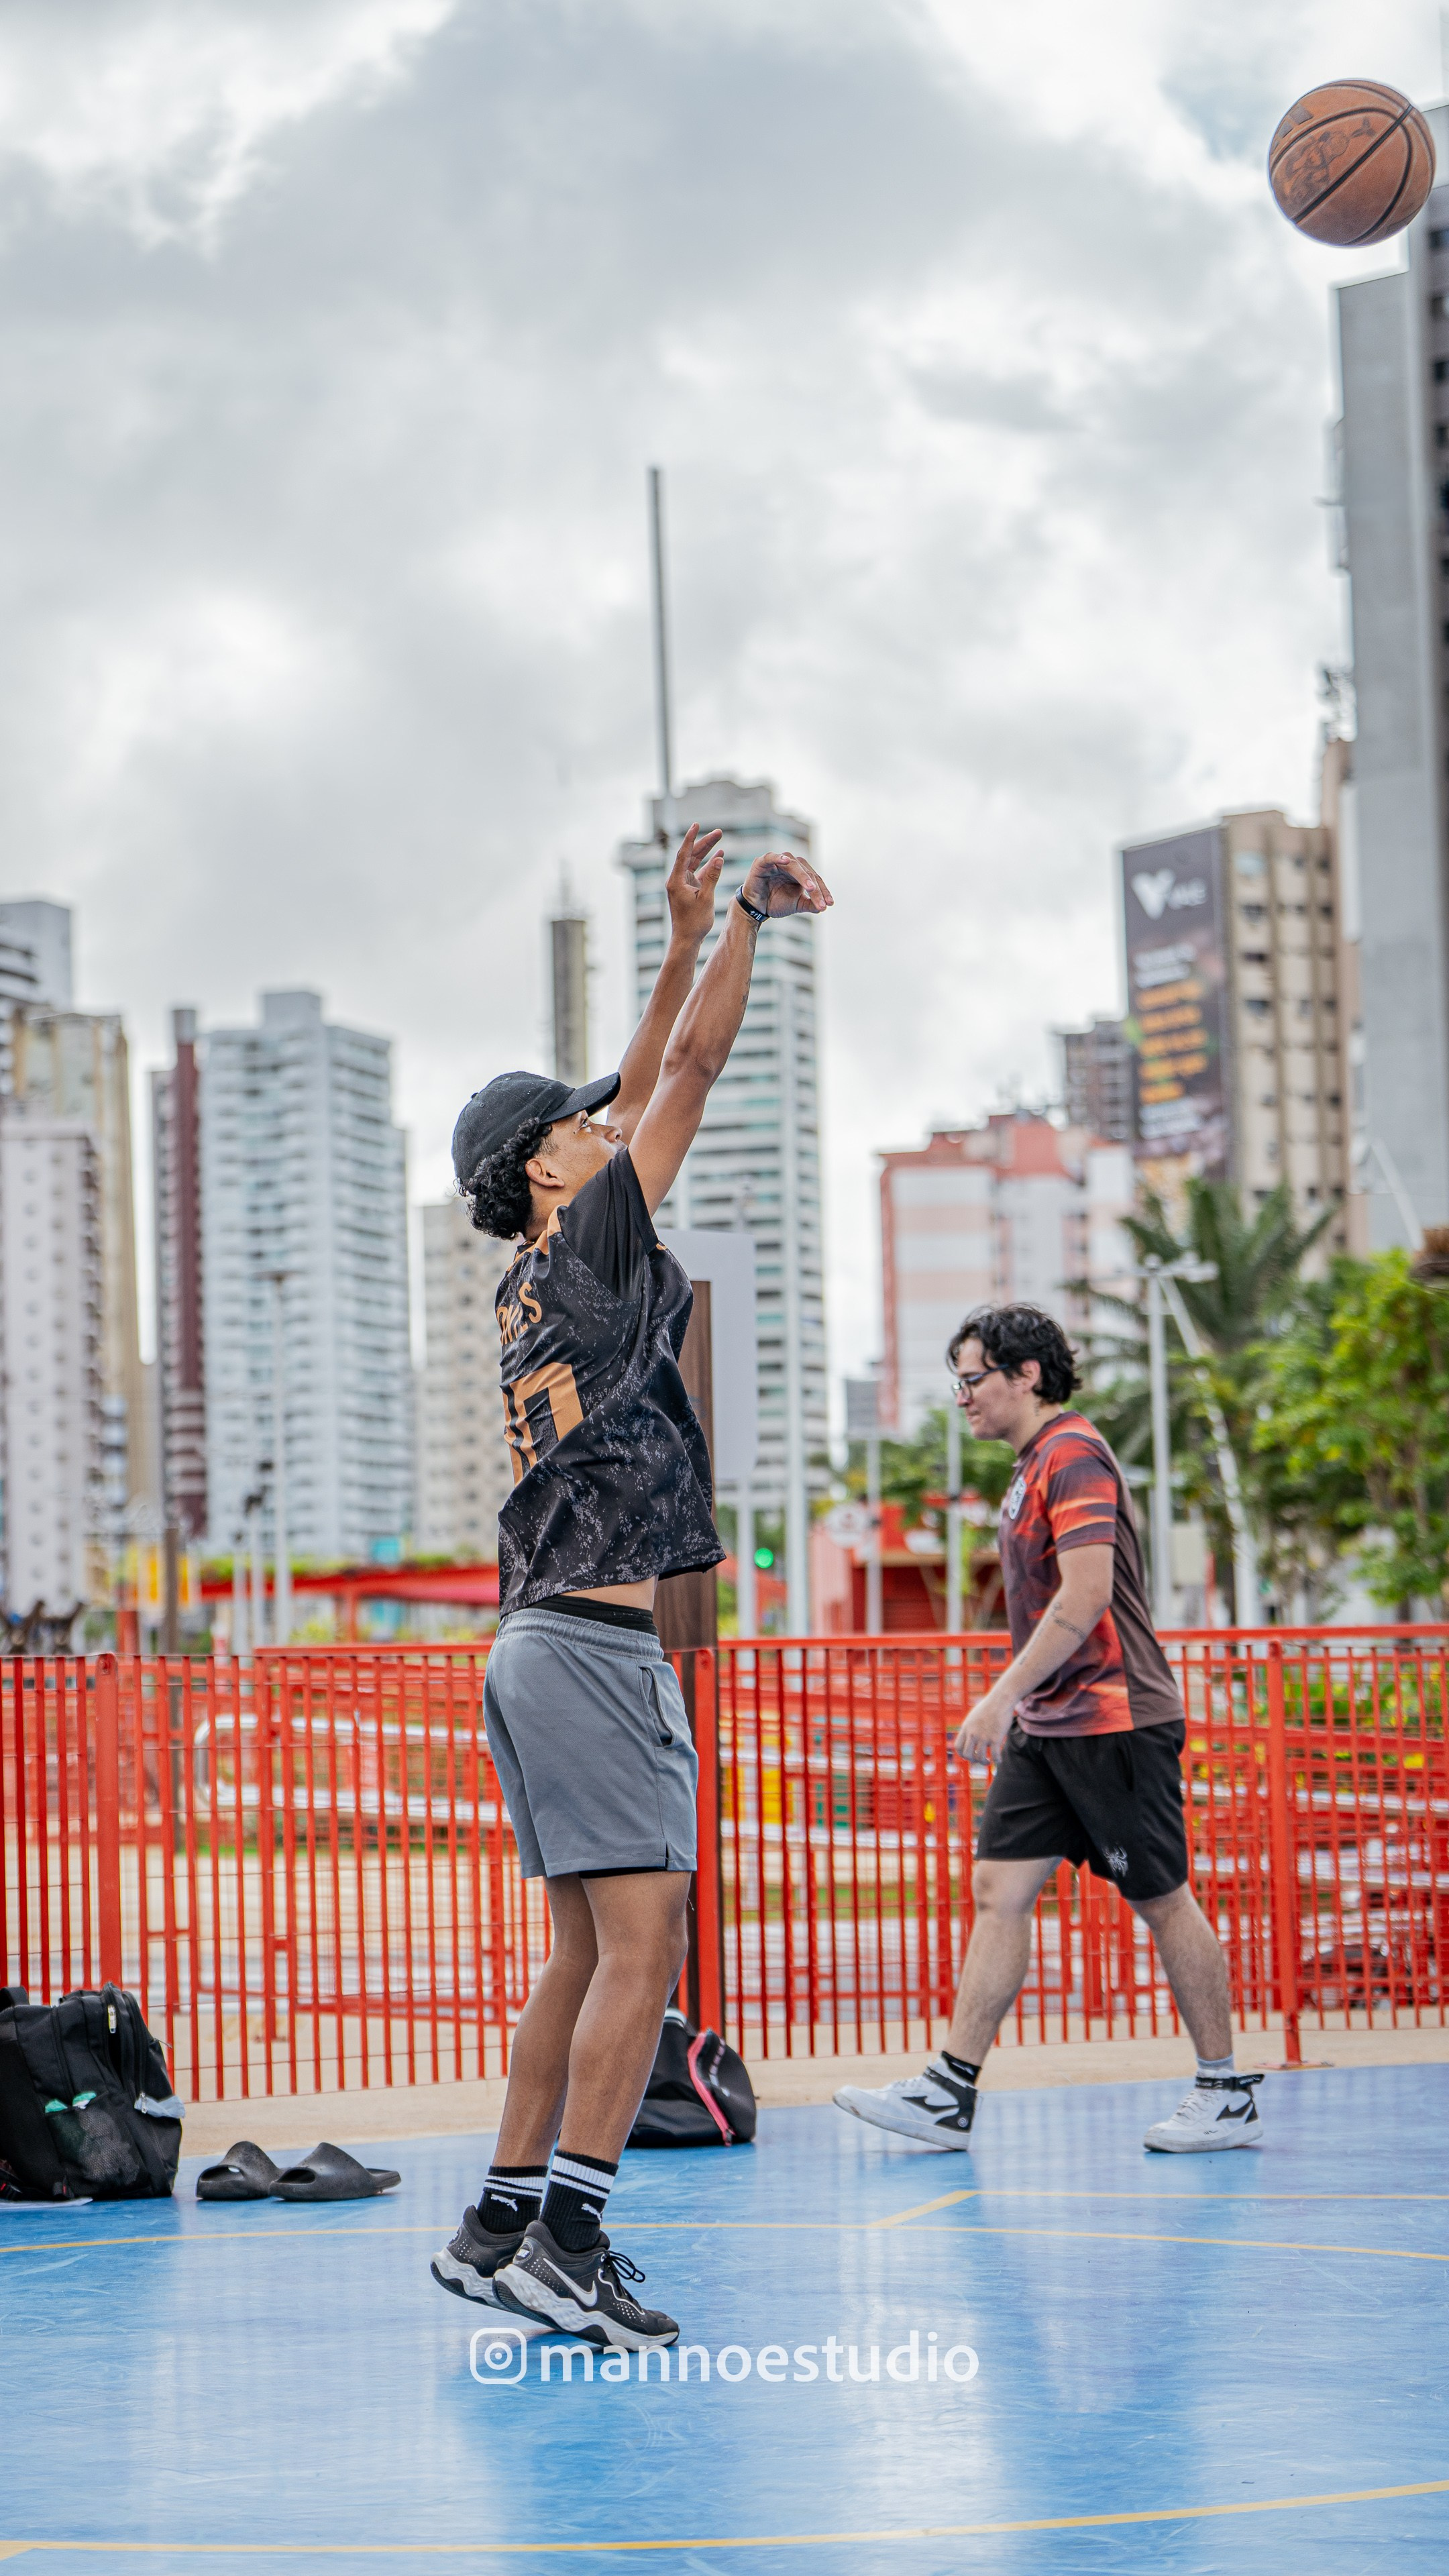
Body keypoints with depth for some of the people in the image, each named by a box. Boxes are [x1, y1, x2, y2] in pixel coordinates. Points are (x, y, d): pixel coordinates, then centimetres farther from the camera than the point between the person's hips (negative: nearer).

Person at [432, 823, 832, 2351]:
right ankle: (567, 2241, -16)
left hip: (545, 1645, 10)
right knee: (644, 1946, -12)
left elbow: (642, 1090, 24)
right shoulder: (592, 1253, -6)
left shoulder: (537, 1282, 17)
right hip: (594, 1646, -10)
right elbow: (690, 1075, -3)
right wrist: (744, 918, 7)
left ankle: (502, 2227, 13)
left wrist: (685, 940, 24)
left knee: (588, 1957, 12)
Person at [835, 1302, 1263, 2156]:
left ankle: (1229, 2095, 9)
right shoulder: (1036, 1466, 16)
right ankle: (950, 2093, -1)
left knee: (1161, 1899, -1)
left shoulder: (1074, 1455, -14)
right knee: (1000, 1889, 2)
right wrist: (1015, 1704, 20)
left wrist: (1003, 1695, -23)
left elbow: (1085, 1598, -23)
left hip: (1113, 1722, -9)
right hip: (1048, 1726, 9)